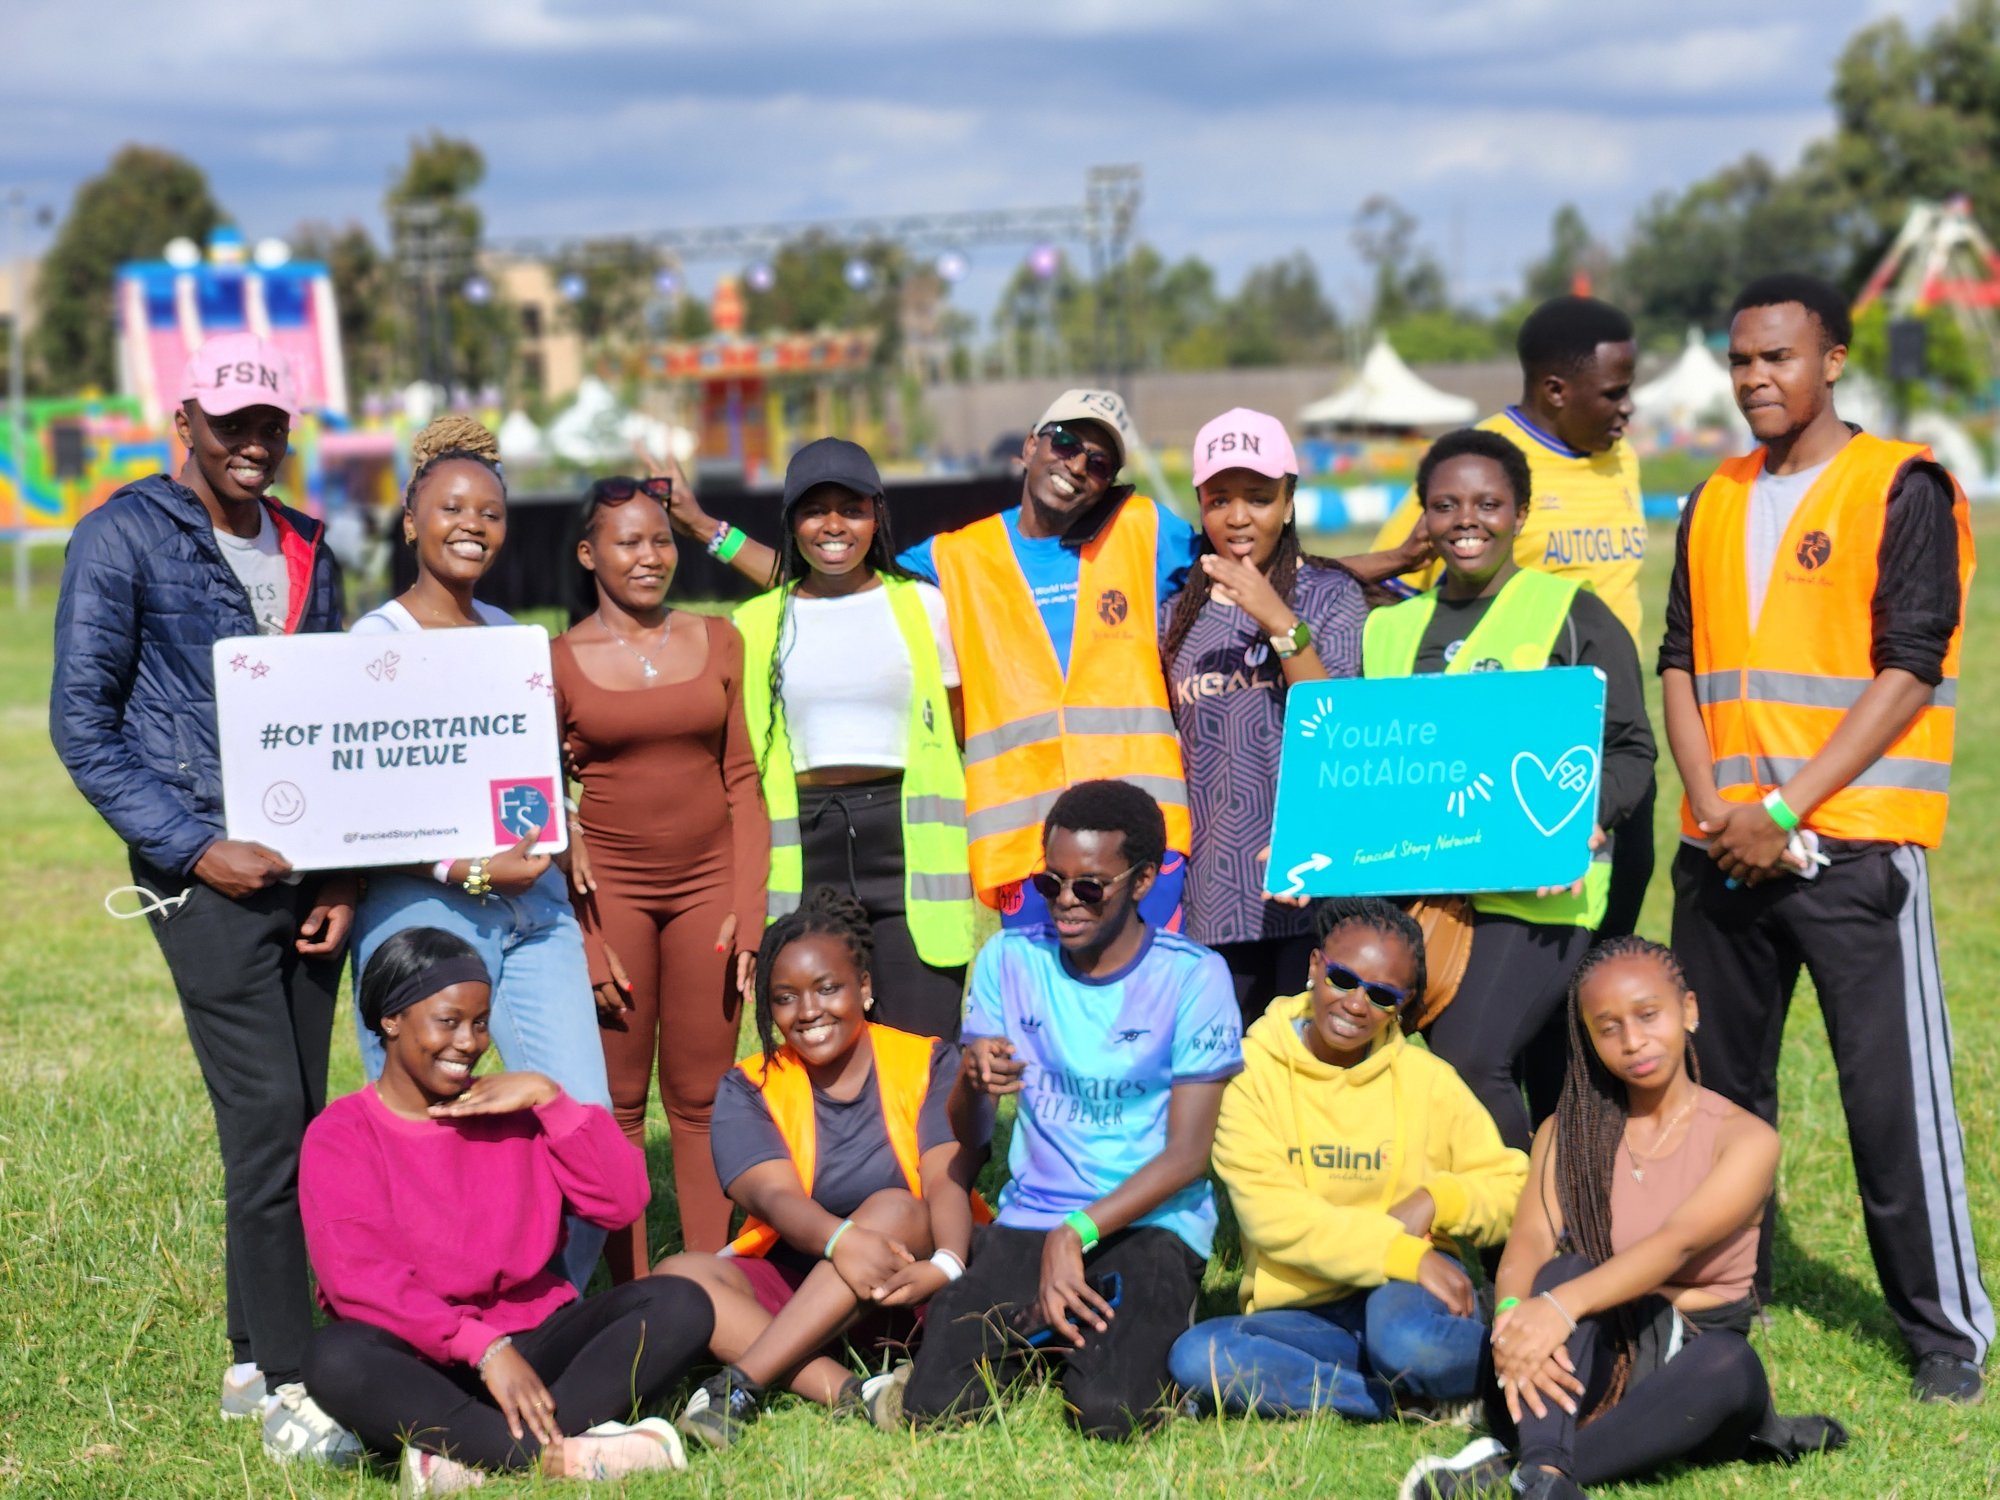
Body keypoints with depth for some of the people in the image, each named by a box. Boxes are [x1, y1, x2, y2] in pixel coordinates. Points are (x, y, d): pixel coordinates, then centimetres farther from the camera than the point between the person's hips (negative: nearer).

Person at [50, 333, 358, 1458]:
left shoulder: (306, 552, 14)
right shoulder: (125, 539, -4)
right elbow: (82, 720, -7)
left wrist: (344, 871, 6)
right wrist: (193, 847, -13)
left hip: (307, 870, 6)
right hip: (209, 873, -6)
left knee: (300, 1125, 8)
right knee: (269, 1123, -10)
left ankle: (254, 1356, 19)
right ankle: (286, 1383, -3)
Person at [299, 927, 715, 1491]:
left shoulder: (513, 1111, 13)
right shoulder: (341, 1136, 0)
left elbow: (623, 1202, 2)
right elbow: (358, 1277, -15)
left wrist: (548, 1097, -6)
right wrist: (484, 1348, -26)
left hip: (532, 1343, 4)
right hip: (419, 1367, -4)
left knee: (679, 1306, -19)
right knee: (335, 1359, -36)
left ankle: (476, 1455, -34)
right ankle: (564, 1453, -37)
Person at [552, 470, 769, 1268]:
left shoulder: (717, 641, 7)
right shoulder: (560, 661, 0)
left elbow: (742, 781, 7)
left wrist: (750, 909, -1)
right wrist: (578, 935, -6)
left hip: (708, 879, 2)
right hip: (608, 887, -2)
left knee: (700, 1098, 5)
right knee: (617, 1099, 2)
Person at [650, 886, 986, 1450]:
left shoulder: (927, 1064, 1)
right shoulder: (750, 1087, 2)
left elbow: (948, 1181, -15)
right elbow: (774, 1197, -15)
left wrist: (946, 1266, -38)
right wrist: (839, 1240, -38)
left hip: (902, 1292, -1)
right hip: (789, 1287, 2)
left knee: (893, 1209, -32)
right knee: (675, 1278, -24)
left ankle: (740, 1384, -37)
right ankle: (850, 1394, -39)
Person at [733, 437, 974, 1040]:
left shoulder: (923, 607, 10)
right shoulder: (755, 626, 12)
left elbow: (967, 735, 14)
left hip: (907, 840, -1)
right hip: (803, 854, 1)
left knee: (926, 1052, -9)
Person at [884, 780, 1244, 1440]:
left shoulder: (1193, 977, -6)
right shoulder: (1011, 958, 5)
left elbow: (1188, 1154, -9)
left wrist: (1076, 1232, -19)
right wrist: (974, 1078, -20)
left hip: (1152, 1223, -3)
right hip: (1030, 1215, 3)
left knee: (1110, 1412, -27)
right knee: (935, 1406, -18)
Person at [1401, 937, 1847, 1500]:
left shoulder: (1745, 1138, -1)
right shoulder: (1566, 1134, 10)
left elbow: (1678, 1242, -20)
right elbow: (1530, 1239, -9)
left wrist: (1561, 1307, -37)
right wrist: (1512, 1315, -34)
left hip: (1684, 1368, -1)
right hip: (1585, 1364, 2)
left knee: (1731, 1364, -35)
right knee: (1569, 1268, -29)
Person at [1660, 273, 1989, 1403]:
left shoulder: (1903, 489, -3)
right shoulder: (1716, 503, 15)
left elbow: (1909, 669, -10)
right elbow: (1683, 662, 14)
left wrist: (1785, 811, -14)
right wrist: (1710, 803, -3)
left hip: (1855, 843, -6)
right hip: (1725, 846, 6)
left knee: (1895, 1094, -7)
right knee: (1722, 1084, 10)